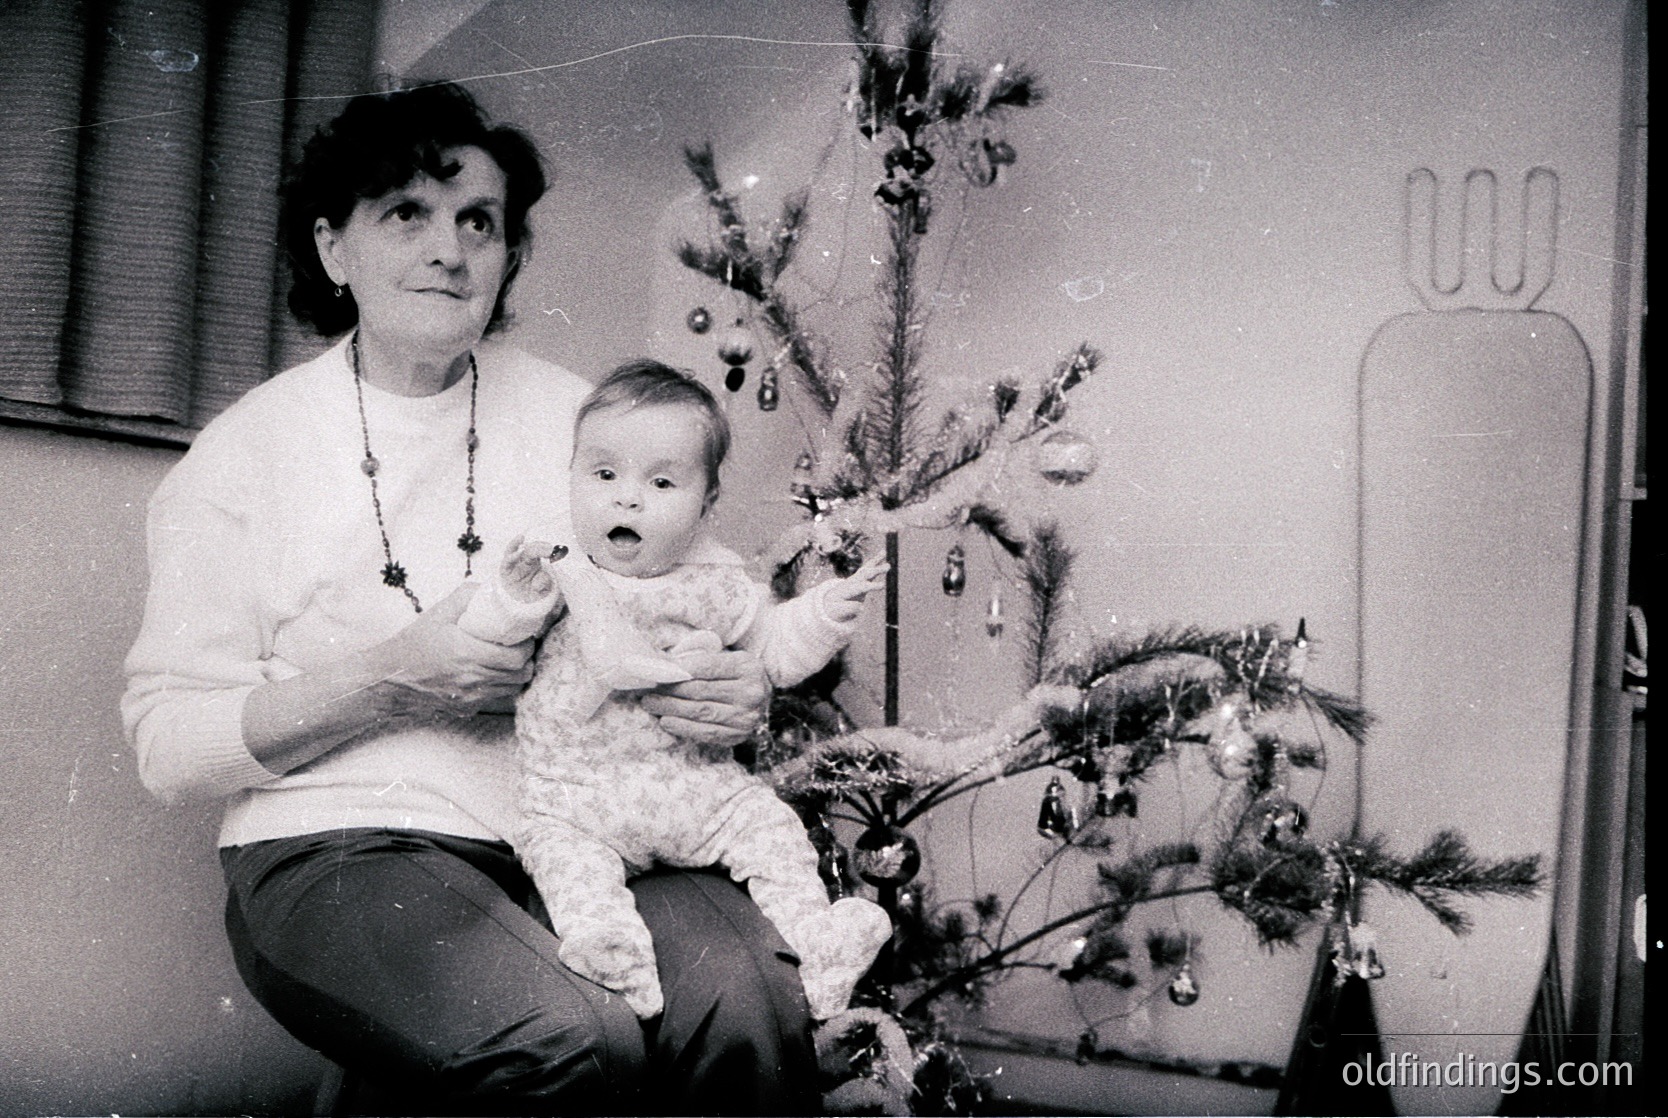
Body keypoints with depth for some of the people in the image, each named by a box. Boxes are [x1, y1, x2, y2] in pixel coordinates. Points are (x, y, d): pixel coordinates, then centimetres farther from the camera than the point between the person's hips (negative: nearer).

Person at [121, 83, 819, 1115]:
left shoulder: (577, 418, 13)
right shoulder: (244, 452, 5)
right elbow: (169, 743, 1)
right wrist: (389, 679, -14)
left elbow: (684, 626, 19)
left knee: (746, 994, -30)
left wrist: (737, 695, -6)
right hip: (339, 844, -2)